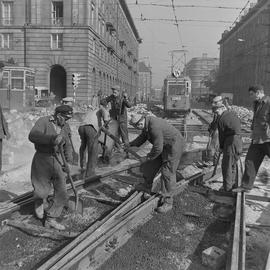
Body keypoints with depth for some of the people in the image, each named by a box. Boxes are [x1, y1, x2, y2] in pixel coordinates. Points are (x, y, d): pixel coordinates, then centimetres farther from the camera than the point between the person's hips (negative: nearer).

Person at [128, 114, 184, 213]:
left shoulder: (154, 127, -33)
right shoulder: (146, 121, -2)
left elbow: (157, 148, -29)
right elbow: (143, 137, 15)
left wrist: (148, 157, -15)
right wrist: (130, 145, 12)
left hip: (174, 146, -10)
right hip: (164, 145, 10)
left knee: (167, 173, -9)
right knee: (151, 164, 17)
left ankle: (167, 202, -1)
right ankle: (147, 186, 39)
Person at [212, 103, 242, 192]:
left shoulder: (220, 119, -7)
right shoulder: (233, 114, 16)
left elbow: (221, 134, -3)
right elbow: (238, 129, 16)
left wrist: (221, 147, 11)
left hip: (230, 142, -8)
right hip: (239, 141, 8)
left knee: (226, 165, -1)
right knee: (233, 164, 20)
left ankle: (227, 188, 2)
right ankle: (232, 184, 30)